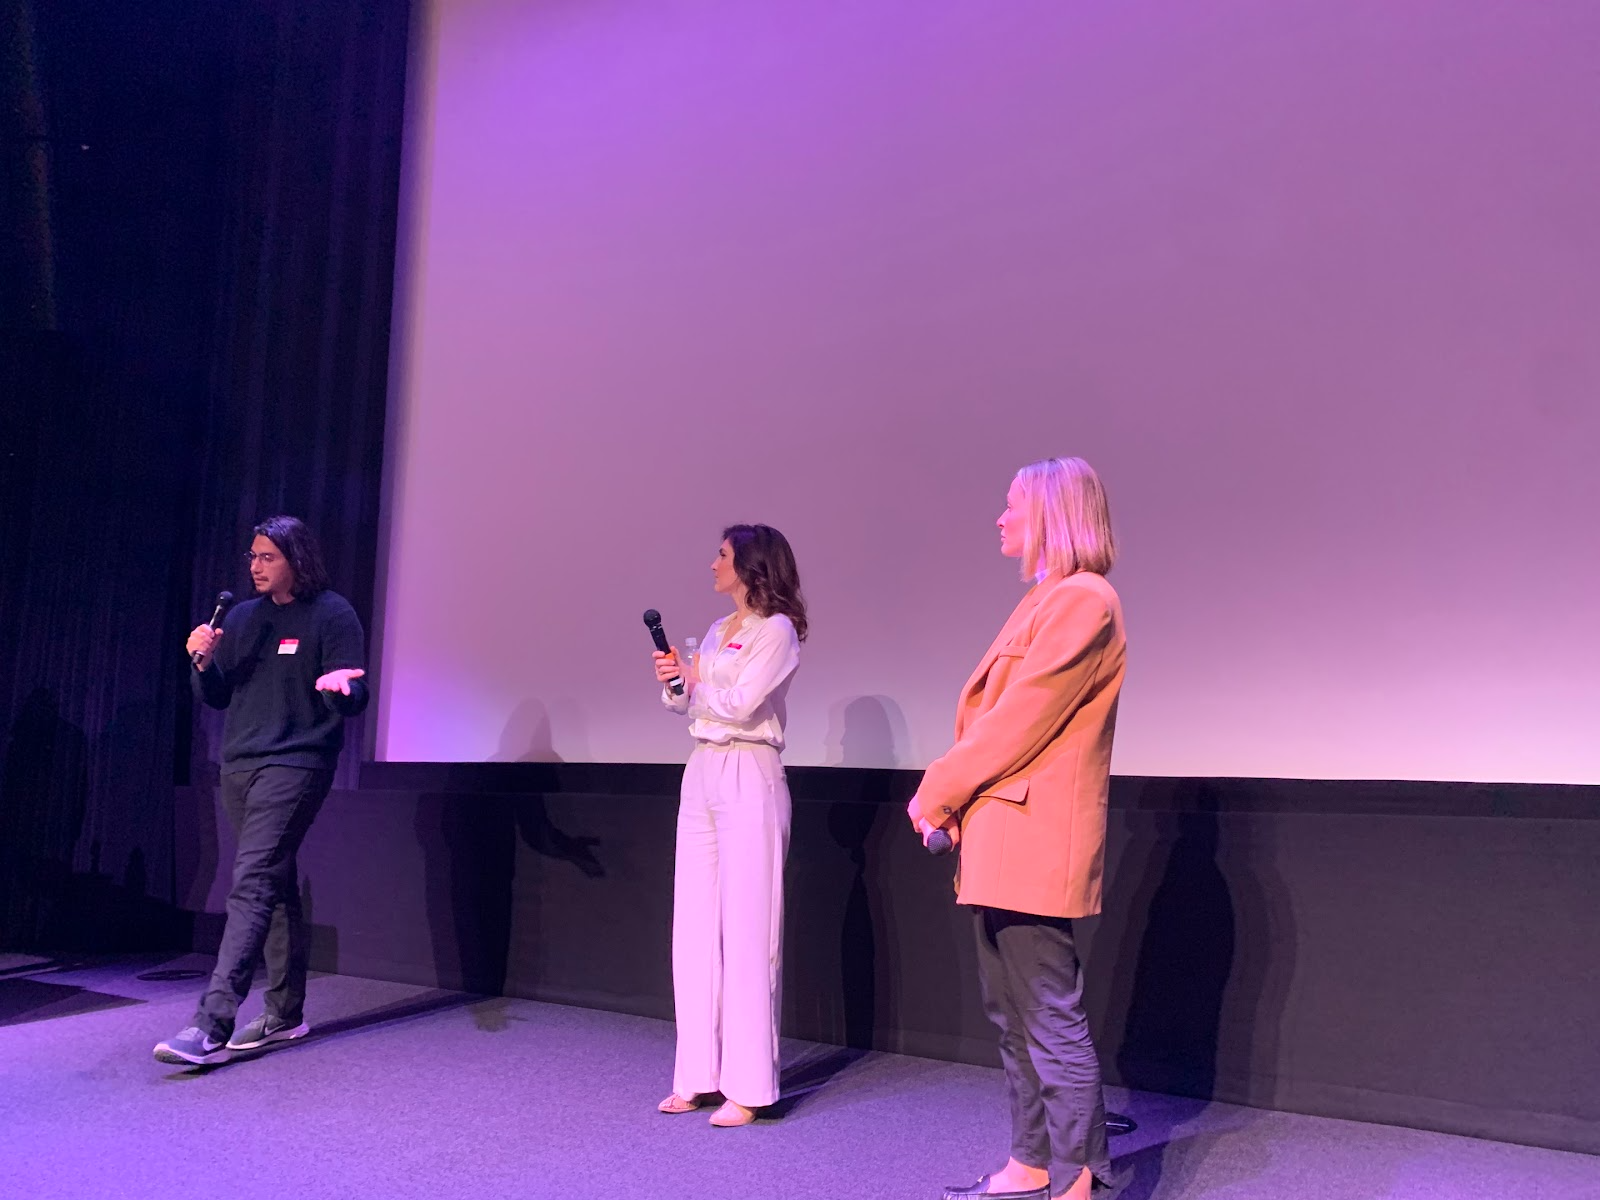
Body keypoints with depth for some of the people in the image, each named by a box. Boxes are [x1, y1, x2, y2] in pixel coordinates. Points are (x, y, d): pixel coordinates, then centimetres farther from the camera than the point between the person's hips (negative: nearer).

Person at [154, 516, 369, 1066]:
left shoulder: (332, 614, -4)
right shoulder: (242, 617, 15)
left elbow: (356, 697, -9)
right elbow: (215, 697, 17)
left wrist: (338, 687, -32)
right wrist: (204, 663, -4)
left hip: (295, 765, -7)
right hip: (238, 766, 7)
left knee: (251, 885, -16)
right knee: (276, 887, 12)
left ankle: (212, 1027, -20)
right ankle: (285, 1014, 21)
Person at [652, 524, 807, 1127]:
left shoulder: (776, 630, -6)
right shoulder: (717, 631, 17)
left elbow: (740, 705, -16)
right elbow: (687, 703, 16)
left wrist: (697, 678, 0)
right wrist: (673, 681, -4)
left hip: (748, 778, -8)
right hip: (701, 776, 8)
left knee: (745, 930, -6)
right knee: (694, 926, 7)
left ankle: (748, 1087, 1)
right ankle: (698, 1076, 16)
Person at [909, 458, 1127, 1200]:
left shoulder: (1082, 601, -12)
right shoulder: (1046, 601, 19)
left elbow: (1022, 719, -17)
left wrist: (938, 790, -9)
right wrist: (953, 797, 4)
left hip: (1034, 839, -10)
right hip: (1000, 840, 10)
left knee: (1052, 1018, -4)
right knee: (1012, 1012, 16)